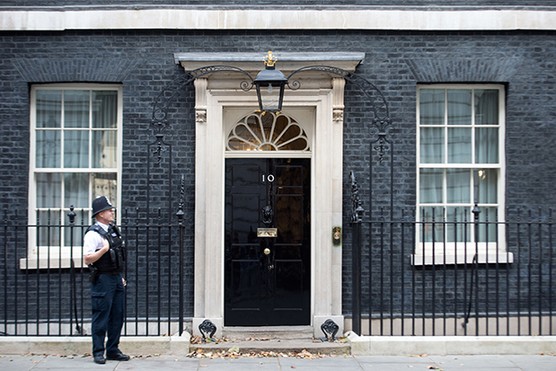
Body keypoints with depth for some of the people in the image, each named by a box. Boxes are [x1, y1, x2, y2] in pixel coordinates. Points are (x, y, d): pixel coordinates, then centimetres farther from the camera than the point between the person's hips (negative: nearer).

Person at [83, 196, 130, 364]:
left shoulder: (113, 230, 14)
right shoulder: (93, 233, -12)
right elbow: (87, 259, -18)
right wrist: (104, 249, -29)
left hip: (116, 278, 8)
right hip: (103, 279, -8)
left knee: (117, 316, 11)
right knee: (101, 317, -1)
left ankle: (113, 350, 21)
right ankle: (98, 352, 9)